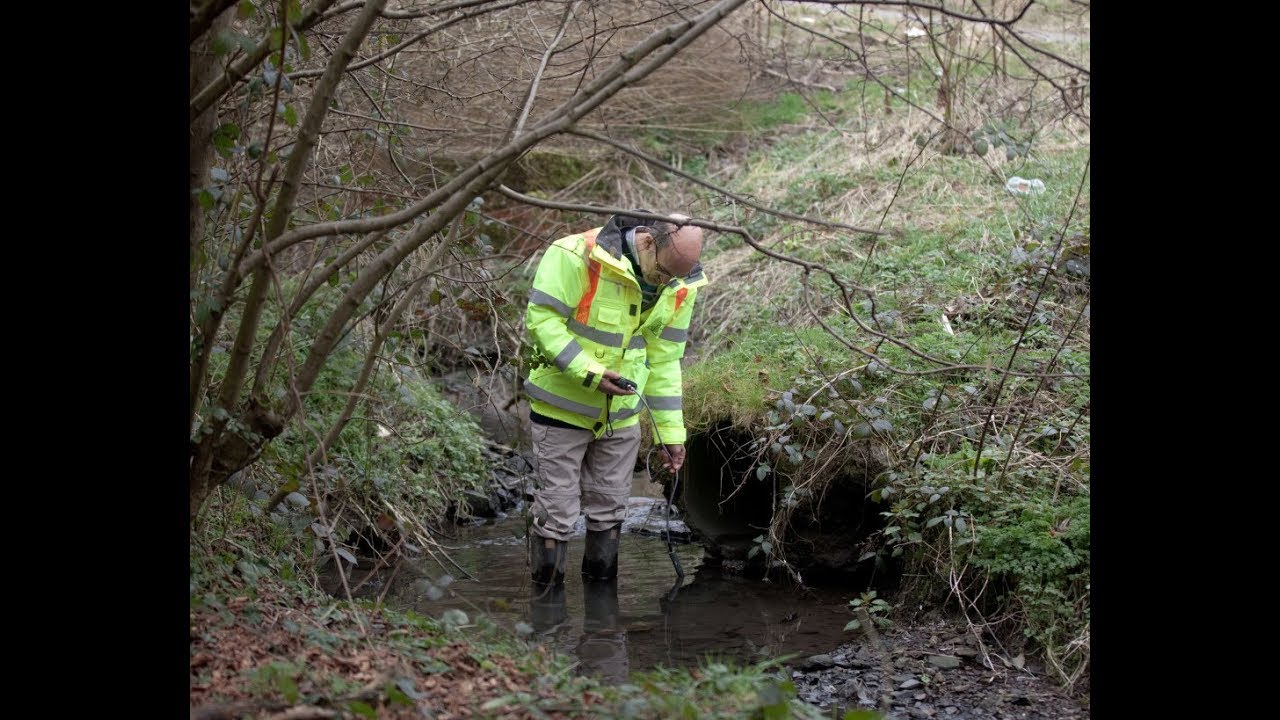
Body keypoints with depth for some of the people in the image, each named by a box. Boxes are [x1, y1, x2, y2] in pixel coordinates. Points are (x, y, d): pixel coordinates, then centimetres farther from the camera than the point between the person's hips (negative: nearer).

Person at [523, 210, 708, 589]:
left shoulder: (679, 287, -4)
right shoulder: (578, 257, -23)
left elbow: (664, 360, 4)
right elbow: (541, 320, -22)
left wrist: (670, 432, 4)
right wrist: (590, 373, -29)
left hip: (621, 414, 5)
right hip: (563, 406, -5)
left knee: (610, 507, 13)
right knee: (557, 509, 0)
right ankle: (546, 588, 15)